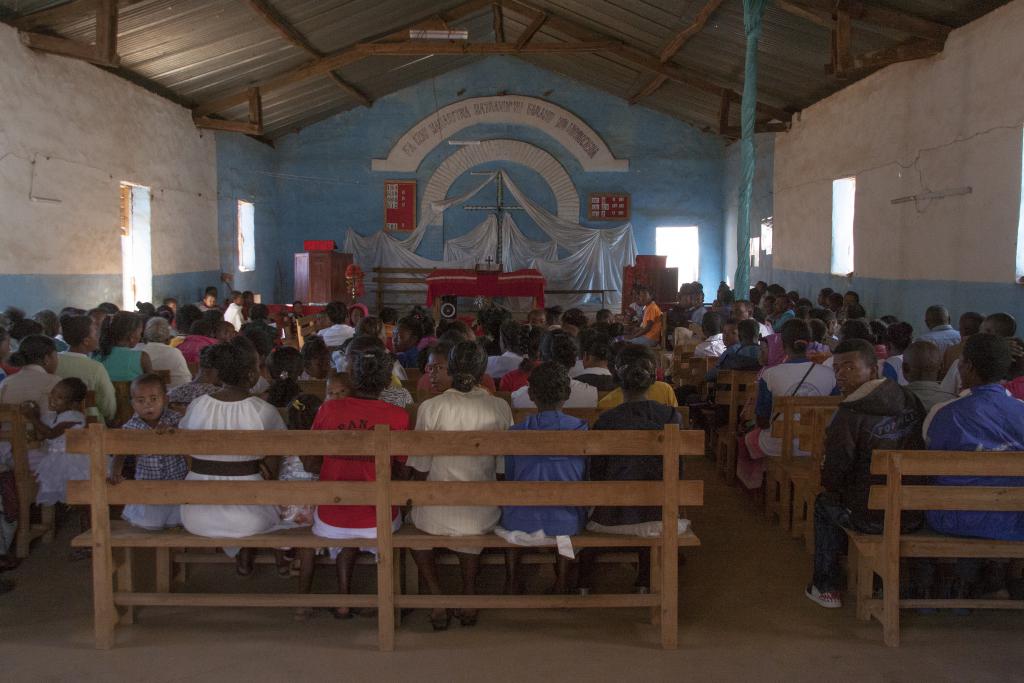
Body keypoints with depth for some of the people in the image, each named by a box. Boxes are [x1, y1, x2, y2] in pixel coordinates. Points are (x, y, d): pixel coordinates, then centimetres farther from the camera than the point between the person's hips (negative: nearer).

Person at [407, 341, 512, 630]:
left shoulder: (430, 407, -11)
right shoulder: (500, 408, -7)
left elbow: (420, 469, -6)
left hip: (437, 516, -2)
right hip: (483, 517, 2)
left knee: (414, 515, 32)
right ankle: (470, 597, 29)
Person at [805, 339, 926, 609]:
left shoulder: (849, 414, -19)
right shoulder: (910, 402, 1)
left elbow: (832, 479, -15)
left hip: (871, 519, -6)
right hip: (915, 516, 6)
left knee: (824, 504, 23)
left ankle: (826, 588, 28)